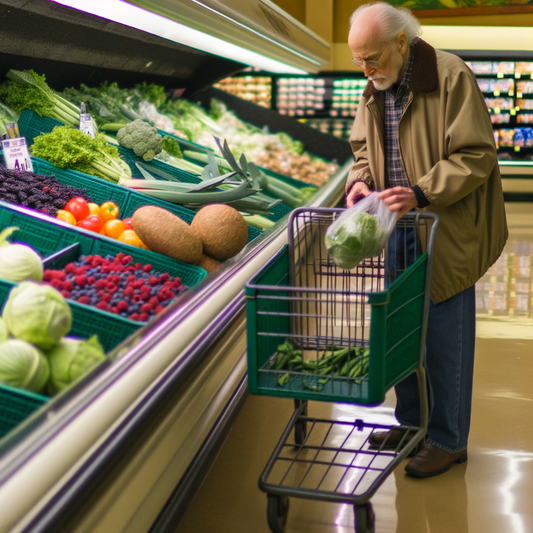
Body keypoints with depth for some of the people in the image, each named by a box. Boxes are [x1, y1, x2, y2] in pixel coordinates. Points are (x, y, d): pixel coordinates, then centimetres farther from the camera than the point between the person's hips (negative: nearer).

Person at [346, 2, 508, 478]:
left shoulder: (451, 77, -15)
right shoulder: (375, 89, 8)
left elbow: (477, 156, -17)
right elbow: (364, 147, 19)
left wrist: (422, 194, -26)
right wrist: (360, 179, -2)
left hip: (447, 236, -7)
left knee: (445, 338, 1)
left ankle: (448, 440, 17)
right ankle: (411, 422, 32)